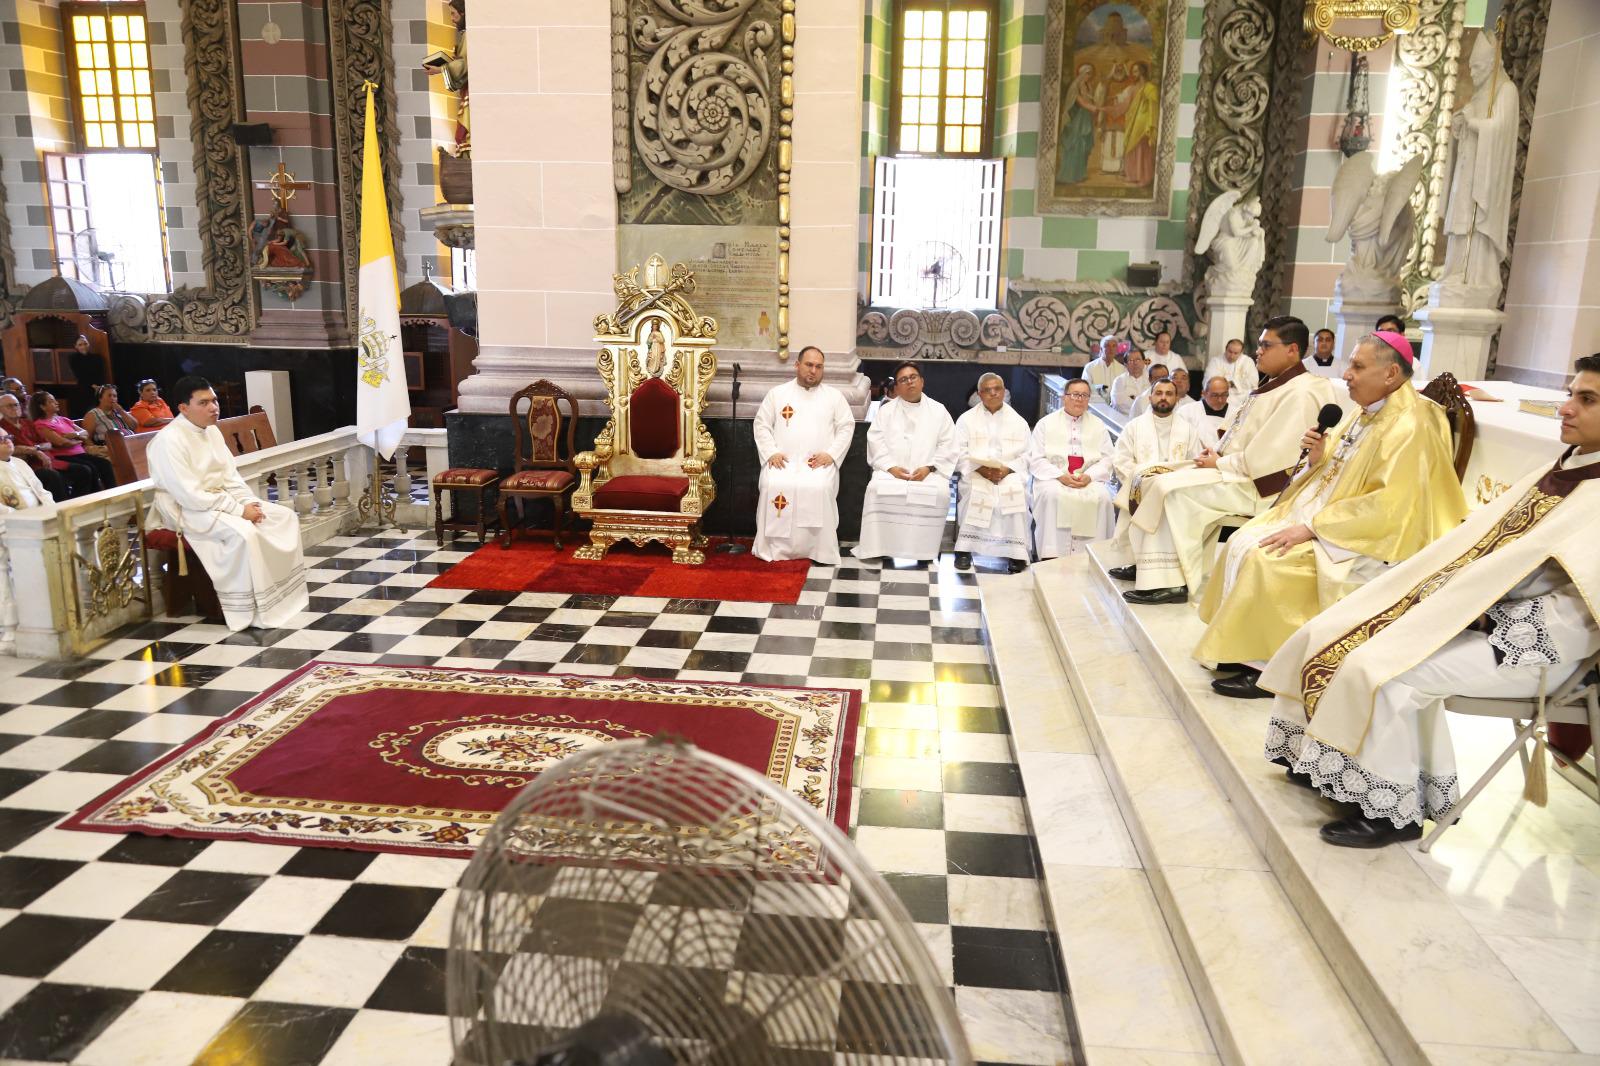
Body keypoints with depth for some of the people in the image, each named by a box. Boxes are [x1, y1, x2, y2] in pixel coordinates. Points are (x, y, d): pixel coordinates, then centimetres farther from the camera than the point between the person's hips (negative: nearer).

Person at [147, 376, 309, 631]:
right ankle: (251, 610, -24)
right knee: (242, 533, -34)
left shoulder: (212, 431, 7)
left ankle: (285, 591, 1)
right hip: (188, 511, -9)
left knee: (285, 517, -3)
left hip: (221, 501, 9)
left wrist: (249, 503, -7)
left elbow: (231, 476, 12)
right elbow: (189, 496, -25)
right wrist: (238, 510, -24)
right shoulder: (169, 441, -19)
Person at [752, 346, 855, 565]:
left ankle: (819, 551, -22)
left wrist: (831, 453, -7)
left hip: (819, 463, 0)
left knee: (819, 489, -33)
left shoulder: (834, 396, 14)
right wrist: (771, 452, -6)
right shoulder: (777, 393, 14)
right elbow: (762, 425, 10)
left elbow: (846, 426, 8)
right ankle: (774, 549, -21)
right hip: (783, 461, 1)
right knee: (774, 486, -31)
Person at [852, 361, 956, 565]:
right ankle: (879, 547, -23)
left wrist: (928, 467, -10)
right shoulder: (887, 410, 14)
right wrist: (891, 467, -13)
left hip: (928, 471, 0)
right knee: (878, 489, -32)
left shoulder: (938, 410, 13)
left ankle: (924, 548, -20)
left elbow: (947, 445, 6)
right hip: (891, 469, 0)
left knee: (940, 493, -32)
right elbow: (876, 441, 4)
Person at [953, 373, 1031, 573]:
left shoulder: (1018, 422, 16)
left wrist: (1006, 469, -14)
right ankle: (965, 548, -28)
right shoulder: (967, 420, 13)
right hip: (976, 474, -1)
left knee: (1016, 491, -32)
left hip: (1009, 473, 1)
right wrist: (980, 469, -16)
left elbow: (1025, 456, 6)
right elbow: (960, 454, 2)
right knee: (976, 491, -34)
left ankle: (1016, 552, -28)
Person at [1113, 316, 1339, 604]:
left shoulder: (1300, 393, -17)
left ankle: (1169, 581, -14)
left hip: (1255, 485, -10)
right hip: (1234, 472, 10)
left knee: (1171, 488, -20)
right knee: (1164, 482, 3)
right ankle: (1151, 567, 5)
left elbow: (1266, 456, -23)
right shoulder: (1275, 385, 16)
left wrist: (1219, 463, -14)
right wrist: (1217, 454, 3)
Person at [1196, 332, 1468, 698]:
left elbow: (1389, 505, -26)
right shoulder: (1364, 412, 9)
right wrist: (1318, 457, -6)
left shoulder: (1407, 427, -19)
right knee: (1244, 541, -5)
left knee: (1265, 558, -24)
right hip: (1320, 515, 9)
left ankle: (1262, 667, -11)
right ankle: (1237, 642, 0)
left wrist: (1311, 528, -25)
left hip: (1364, 543, -9)